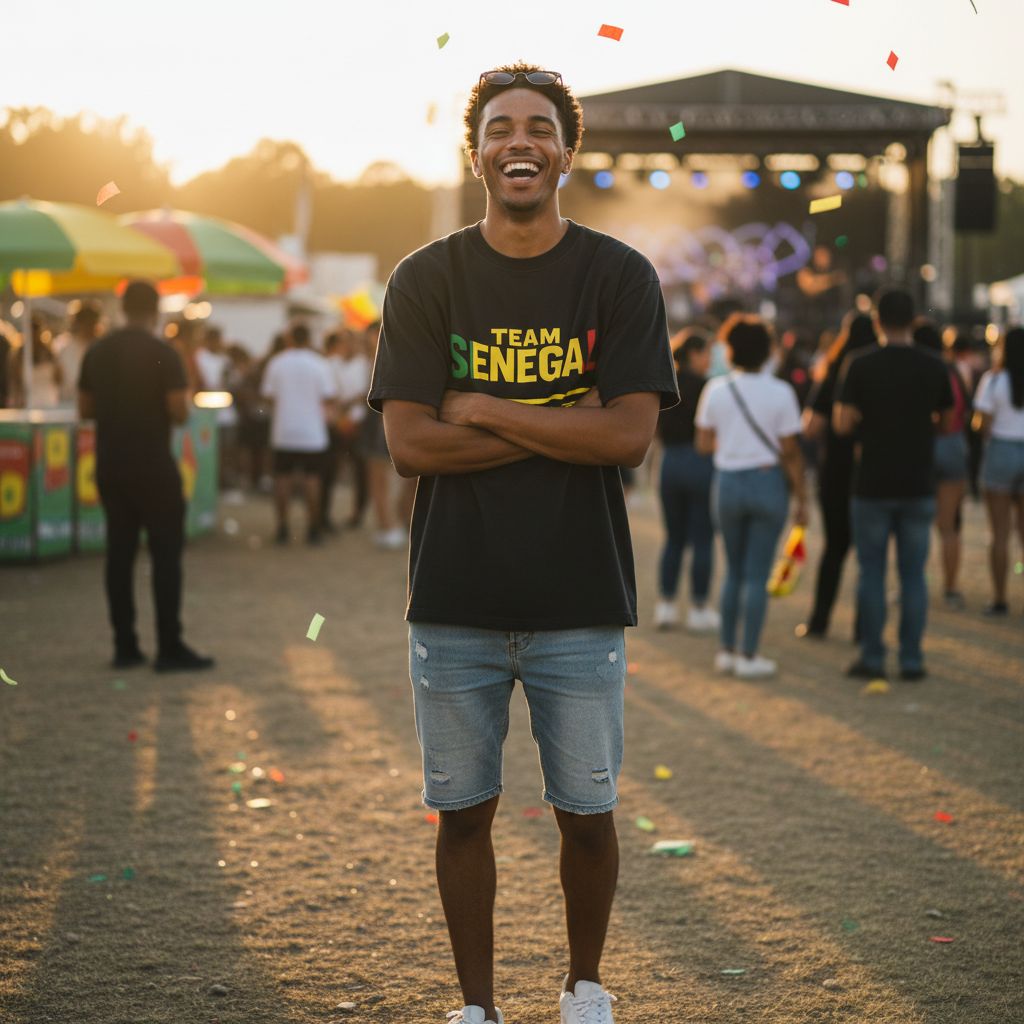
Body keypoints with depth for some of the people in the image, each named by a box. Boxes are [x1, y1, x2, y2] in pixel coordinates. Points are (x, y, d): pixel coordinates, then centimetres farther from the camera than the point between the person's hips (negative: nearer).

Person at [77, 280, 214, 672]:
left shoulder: (96, 353, 6)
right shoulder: (163, 353, -11)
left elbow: (85, 409, 10)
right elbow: (180, 412, -15)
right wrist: (172, 403, 6)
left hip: (110, 468, 5)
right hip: (153, 468, -5)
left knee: (119, 553, 8)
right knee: (166, 554, -1)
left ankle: (125, 646, 9)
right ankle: (170, 648, -2)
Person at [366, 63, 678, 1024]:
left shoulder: (618, 277, 0)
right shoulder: (426, 280, 2)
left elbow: (629, 436, -10)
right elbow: (409, 443, -8)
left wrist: (482, 411, -10)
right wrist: (560, 424, -12)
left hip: (579, 602, 0)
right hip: (454, 604, 1)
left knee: (587, 812, 7)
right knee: (463, 811, 8)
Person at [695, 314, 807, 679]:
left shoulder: (716, 390, -2)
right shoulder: (780, 392, -7)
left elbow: (703, 443, 3)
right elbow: (791, 452, -6)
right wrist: (801, 499, 0)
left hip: (727, 484, 2)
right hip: (767, 482, -2)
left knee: (733, 570, 16)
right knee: (757, 574, 3)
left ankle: (727, 651, 17)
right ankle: (749, 656, 4)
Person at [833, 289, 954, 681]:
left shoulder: (860, 366, -9)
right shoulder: (934, 367, -1)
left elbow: (842, 424, -9)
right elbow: (947, 423, 9)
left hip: (873, 486, -2)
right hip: (918, 486, 2)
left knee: (871, 573, 6)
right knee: (913, 575, 7)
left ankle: (872, 658, 7)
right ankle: (911, 659, 8)